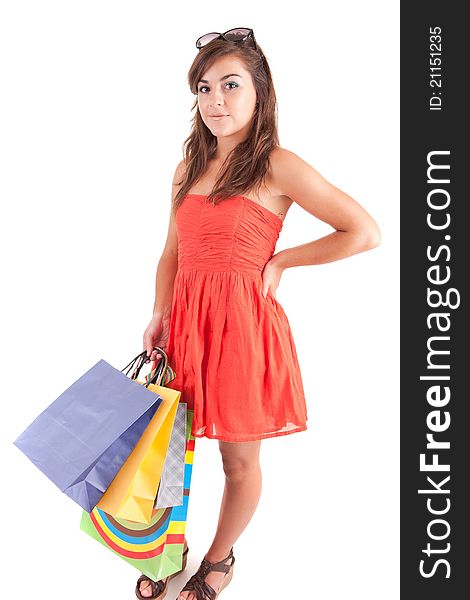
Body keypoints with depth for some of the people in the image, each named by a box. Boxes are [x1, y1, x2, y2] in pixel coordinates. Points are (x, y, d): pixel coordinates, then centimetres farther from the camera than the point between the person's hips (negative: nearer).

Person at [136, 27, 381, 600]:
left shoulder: (277, 167, -9)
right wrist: (159, 316, 1)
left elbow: (365, 232, -11)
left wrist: (278, 261, -9)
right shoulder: (189, 167, 9)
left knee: (239, 459, 11)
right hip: (185, 321, 5)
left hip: (241, 323, -5)